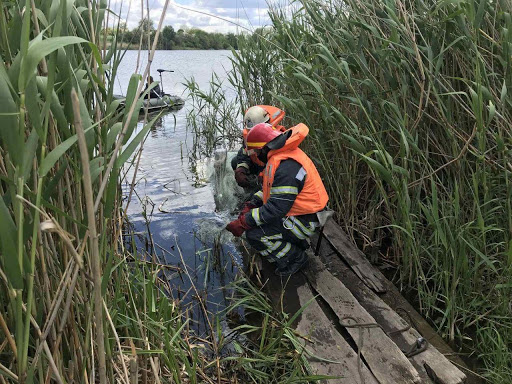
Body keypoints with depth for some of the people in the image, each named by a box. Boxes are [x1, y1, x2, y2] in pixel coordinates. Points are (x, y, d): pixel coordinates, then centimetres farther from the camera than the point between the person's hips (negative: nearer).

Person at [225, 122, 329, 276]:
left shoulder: (286, 168, -29)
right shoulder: (280, 156, 4)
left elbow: (276, 209, -30)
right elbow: (271, 188, 15)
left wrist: (242, 223, -24)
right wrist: (251, 204, 0)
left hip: (304, 221, -10)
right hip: (293, 210, 10)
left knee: (254, 234, -17)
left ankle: (296, 258, 3)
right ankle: (297, 243, 19)